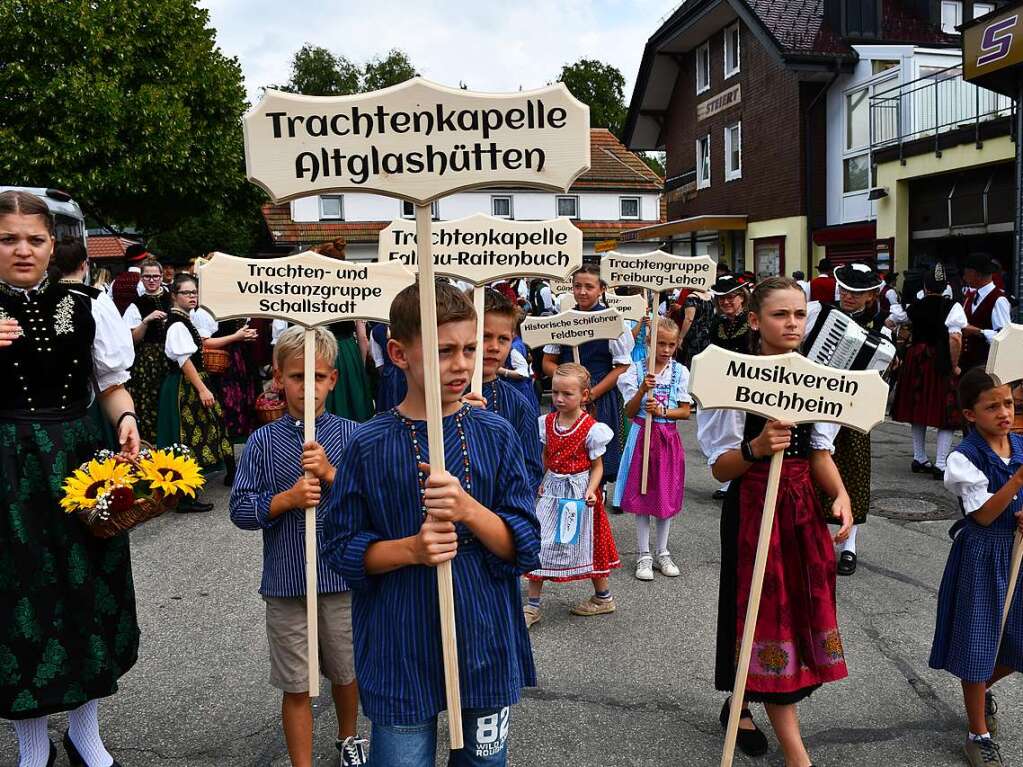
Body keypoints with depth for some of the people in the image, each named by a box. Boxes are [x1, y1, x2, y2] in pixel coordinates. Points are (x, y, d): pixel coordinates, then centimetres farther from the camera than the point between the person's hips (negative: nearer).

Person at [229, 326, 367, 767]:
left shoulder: (351, 435, -4)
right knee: (296, 687, 9)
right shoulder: (263, 442, -4)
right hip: (287, 584, -1)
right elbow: (240, 509, -4)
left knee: (346, 672, 20)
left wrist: (330, 474, -20)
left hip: (343, 579, 1)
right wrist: (288, 499, -19)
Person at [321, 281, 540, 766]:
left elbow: (526, 546, -4)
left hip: (485, 646, 2)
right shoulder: (369, 445, -8)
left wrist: (468, 509, -22)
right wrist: (410, 549, -21)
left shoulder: (495, 435, -4)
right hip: (400, 653, -2)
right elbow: (340, 547, -3)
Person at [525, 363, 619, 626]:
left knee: (585, 543, 9)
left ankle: (603, 597, 31)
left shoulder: (591, 429, -14)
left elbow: (597, 466, -8)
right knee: (538, 543, 0)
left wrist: (591, 491, -22)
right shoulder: (547, 422, 0)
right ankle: (532, 605, 10)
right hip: (552, 491, 5)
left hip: (579, 491, -4)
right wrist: (541, 482, 2)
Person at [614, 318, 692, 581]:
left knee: (666, 495, 10)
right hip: (642, 435, -1)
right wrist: (643, 389, -21)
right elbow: (629, 412, -6)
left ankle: (662, 553, 23)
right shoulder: (637, 370, -5)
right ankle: (643, 555, 14)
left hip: (668, 437, 1)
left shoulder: (680, 372, -1)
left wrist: (661, 411, -16)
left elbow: (685, 411, -1)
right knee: (642, 495, 4)